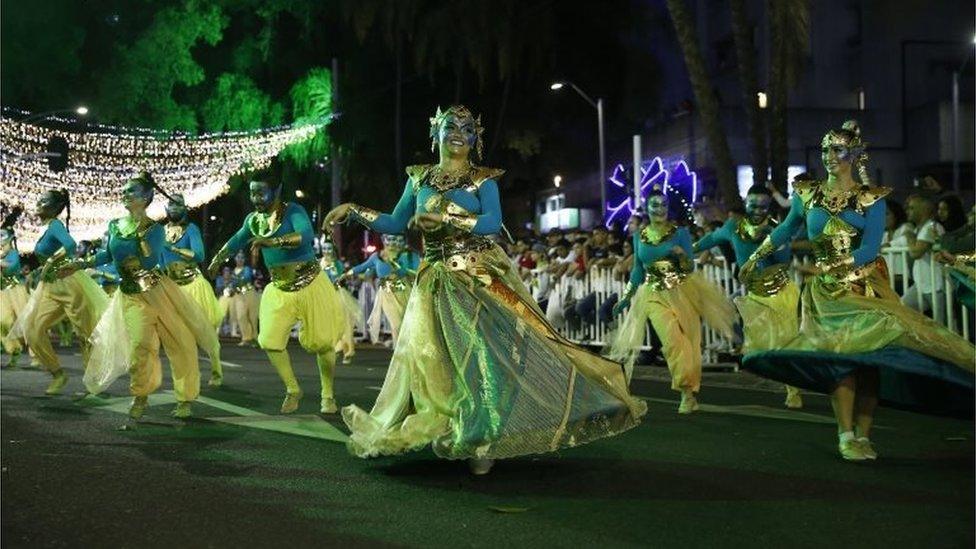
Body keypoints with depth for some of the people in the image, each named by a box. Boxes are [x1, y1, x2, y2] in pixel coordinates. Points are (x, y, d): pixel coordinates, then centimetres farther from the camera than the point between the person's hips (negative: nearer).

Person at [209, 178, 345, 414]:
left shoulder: (293, 211, -13)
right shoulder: (253, 220, 6)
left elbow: (306, 235, -33)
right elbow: (237, 241, 26)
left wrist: (273, 241, -44)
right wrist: (218, 259, 26)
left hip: (310, 284, -5)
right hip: (279, 289, 5)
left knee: (322, 342, -1)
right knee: (270, 340, -7)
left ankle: (328, 395, 17)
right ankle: (292, 390, 13)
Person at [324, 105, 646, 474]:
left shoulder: (484, 179, 2)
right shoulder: (419, 178, 12)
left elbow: (493, 223, -13)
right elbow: (396, 224, 13)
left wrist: (445, 218, -20)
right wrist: (354, 211, 4)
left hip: (482, 276, -3)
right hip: (438, 282, 4)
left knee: (490, 348, -11)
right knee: (434, 358, 2)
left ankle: (482, 439, -1)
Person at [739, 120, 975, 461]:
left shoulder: (872, 199, -1)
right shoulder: (808, 194, 6)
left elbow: (869, 250, -10)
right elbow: (785, 230, 22)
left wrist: (829, 266, -20)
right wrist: (755, 257, 25)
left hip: (866, 286, 0)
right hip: (827, 291, 0)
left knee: (870, 356, -7)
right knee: (841, 354, -12)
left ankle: (863, 436, 0)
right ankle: (846, 437, -9)